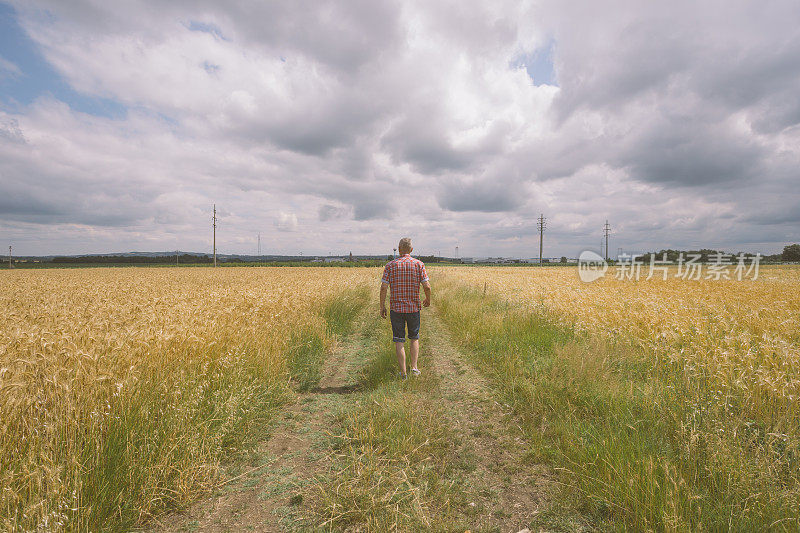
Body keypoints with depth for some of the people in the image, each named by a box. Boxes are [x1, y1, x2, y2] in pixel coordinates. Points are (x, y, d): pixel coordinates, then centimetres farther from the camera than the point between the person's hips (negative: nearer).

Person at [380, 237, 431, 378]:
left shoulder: (390, 265, -3)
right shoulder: (419, 264, -3)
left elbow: (383, 288, -7)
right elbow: (427, 286, -8)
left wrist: (382, 306, 2)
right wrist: (428, 300, 11)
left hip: (396, 308, -1)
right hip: (414, 308, 1)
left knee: (399, 341, 7)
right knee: (414, 338, 19)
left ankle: (403, 372, 10)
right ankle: (414, 367, 15)